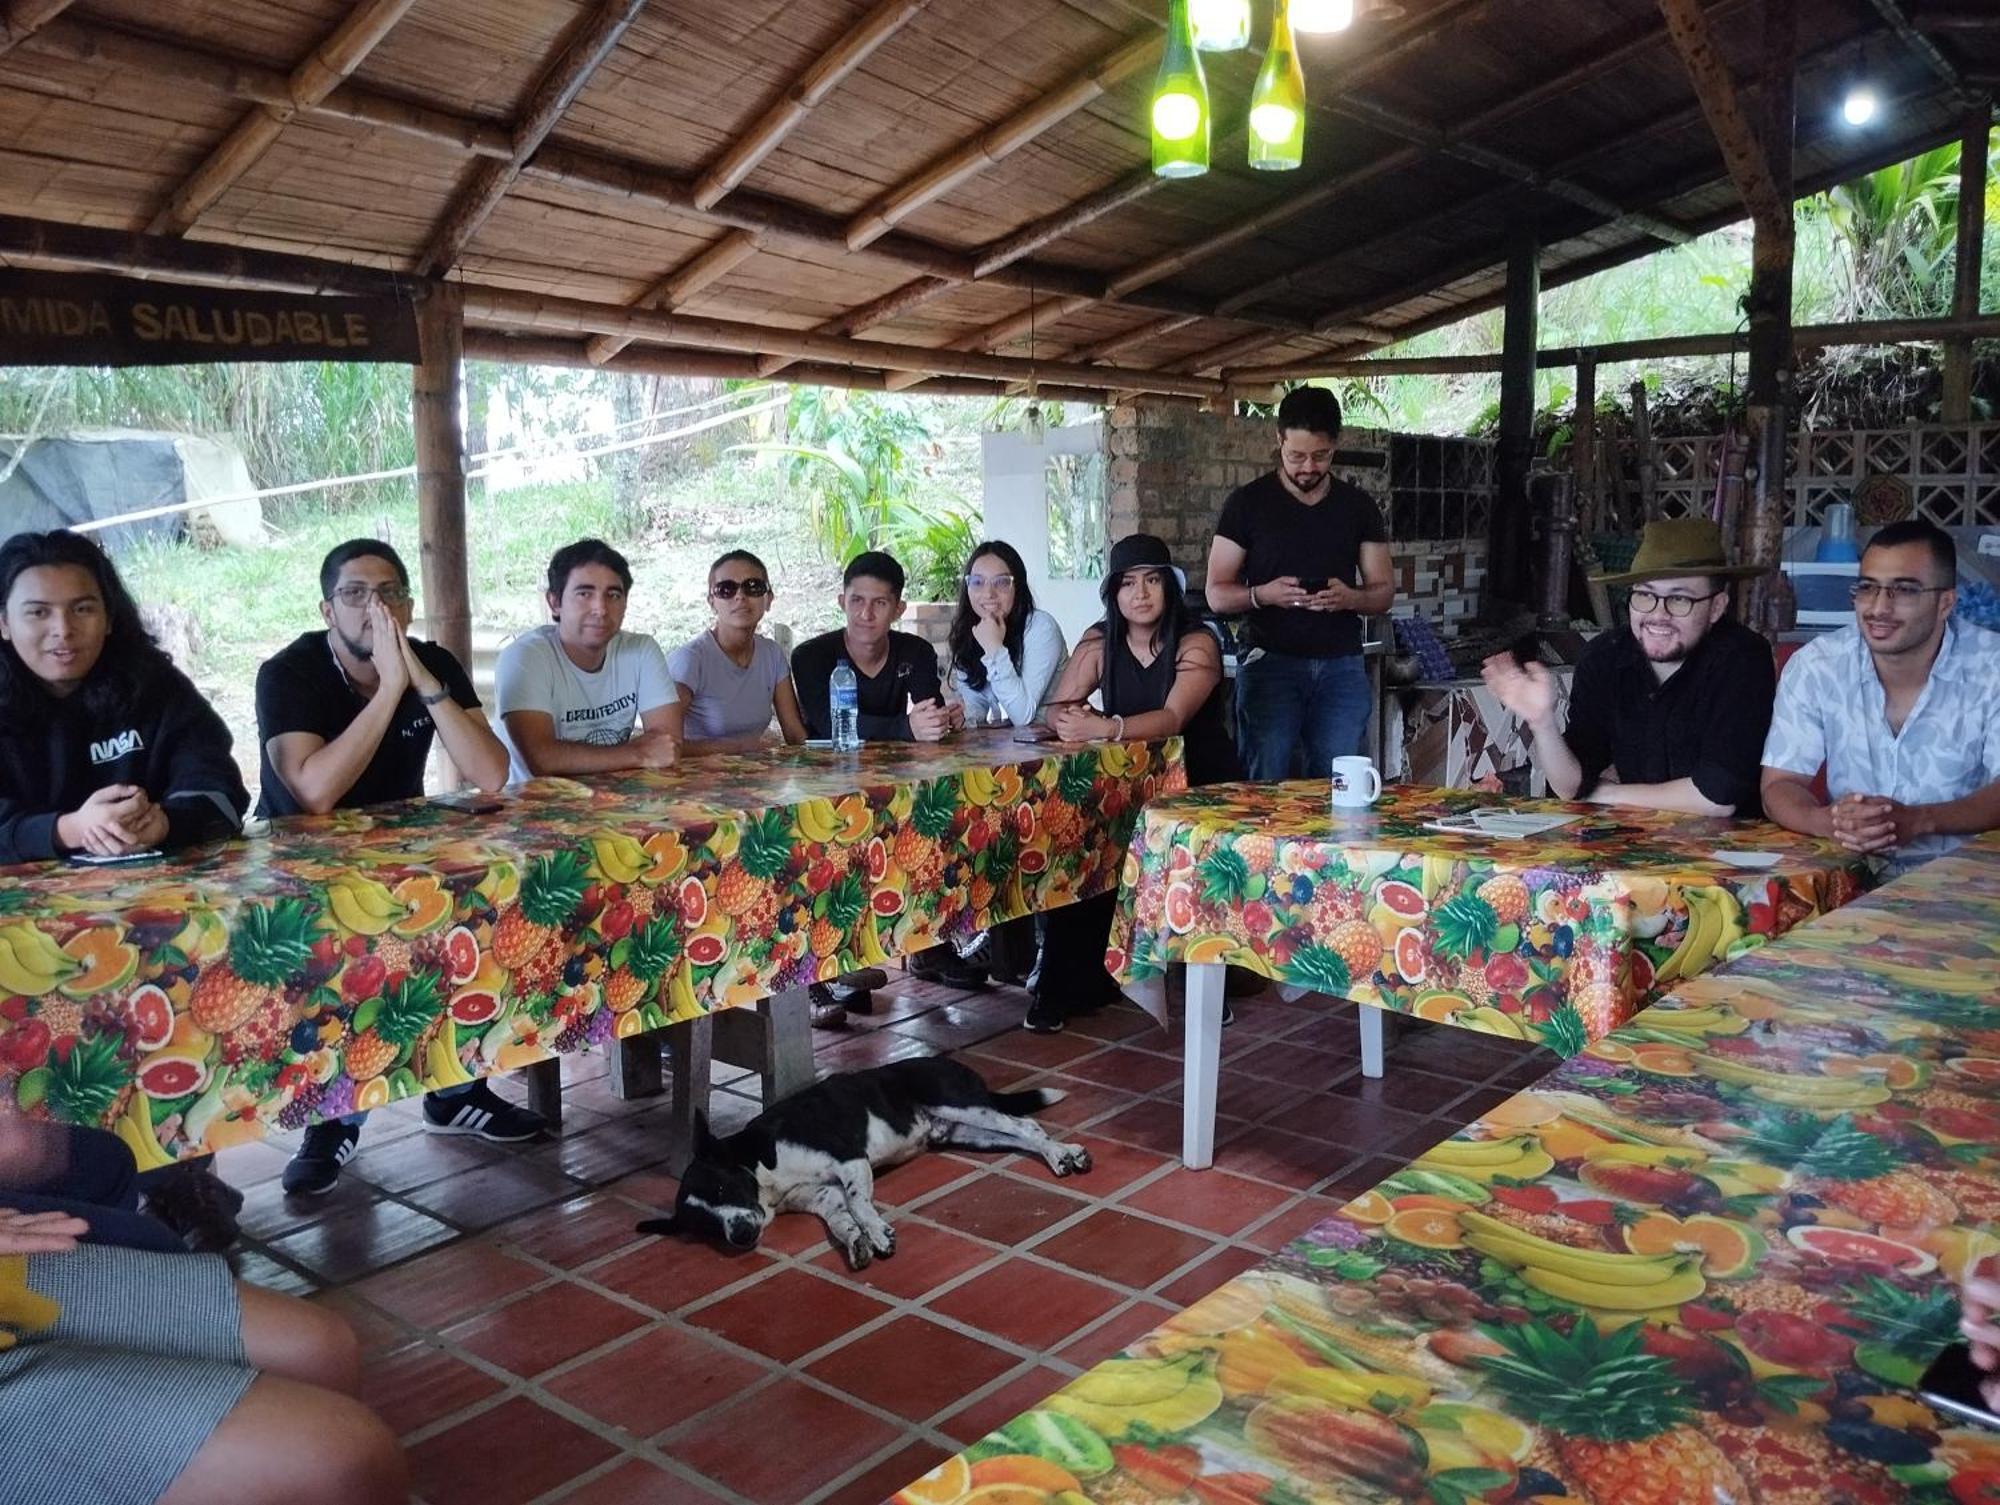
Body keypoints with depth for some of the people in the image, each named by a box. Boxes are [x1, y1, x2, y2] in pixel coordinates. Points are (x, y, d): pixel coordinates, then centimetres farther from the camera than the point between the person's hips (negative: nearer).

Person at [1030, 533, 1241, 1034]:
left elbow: (1172, 718, -27)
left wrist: (1104, 728, -44)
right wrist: (1072, 720, -29)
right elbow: (1057, 709, -4)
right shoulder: (1100, 642, 4)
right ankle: (1066, 986, -9)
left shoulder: (1196, 644, -10)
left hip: (1200, 787, -3)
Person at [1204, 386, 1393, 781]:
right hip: (1271, 662, -2)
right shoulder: (1248, 503, 4)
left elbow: (1384, 592, 12)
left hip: (1341, 664, 2)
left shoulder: (1359, 506, 12)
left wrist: (1349, 598, -11)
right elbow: (1217, 594, 2)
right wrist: (1264, 594, -18)